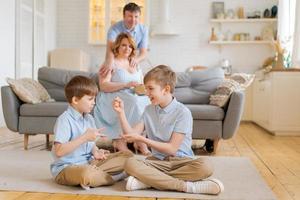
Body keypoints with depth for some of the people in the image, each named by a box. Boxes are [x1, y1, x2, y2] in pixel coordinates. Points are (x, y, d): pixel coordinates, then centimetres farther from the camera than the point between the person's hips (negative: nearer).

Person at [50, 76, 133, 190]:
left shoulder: (89, 119, 10)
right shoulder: (64, 120, -14)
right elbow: (59, 151, -24)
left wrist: (95, 152, -4)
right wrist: (84, 137, -26)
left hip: (89, 163, 8)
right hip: (67, 168, -7)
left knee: (128, 156, -1)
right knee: (87, 174, -43)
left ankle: (96, 174, -14)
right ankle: (116, 177, -14)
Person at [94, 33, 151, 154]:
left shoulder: (136, 65, 23)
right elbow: (103, 86, -10)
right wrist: (126, 85, -20)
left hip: (134, 98, 6)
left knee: (147, 101, -26)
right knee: (134, 101, -34)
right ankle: (139, 140, -27)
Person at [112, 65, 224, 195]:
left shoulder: (182, 112, -9)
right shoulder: (149, 110, 9)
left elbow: (172, 149, -13)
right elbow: (132, 134, 3)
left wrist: (142, 139, -16)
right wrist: (121, 112, -6)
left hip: (181, 160, -3)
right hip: (158, 160, 3)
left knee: (205, 166, -35)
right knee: (130, 163, -28)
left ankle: (149, 180, -26)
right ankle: (187, 186, -26)